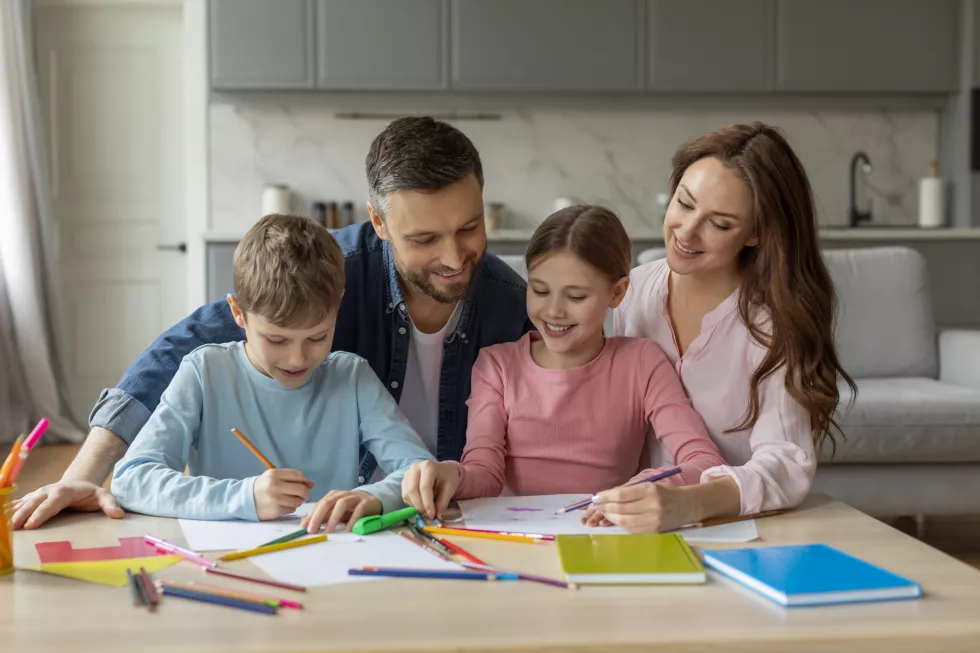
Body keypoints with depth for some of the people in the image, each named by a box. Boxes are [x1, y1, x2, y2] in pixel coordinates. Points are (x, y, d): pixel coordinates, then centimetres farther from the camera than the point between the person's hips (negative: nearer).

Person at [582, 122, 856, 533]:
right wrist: (621, 502, -10)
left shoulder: (776, 315, -12)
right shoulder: (635, 290, 1)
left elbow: (786, 464, -23)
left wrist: (687, 505, -40)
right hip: (643, 531, 3)